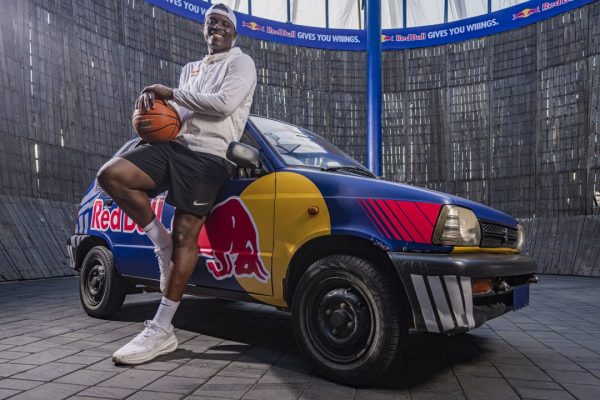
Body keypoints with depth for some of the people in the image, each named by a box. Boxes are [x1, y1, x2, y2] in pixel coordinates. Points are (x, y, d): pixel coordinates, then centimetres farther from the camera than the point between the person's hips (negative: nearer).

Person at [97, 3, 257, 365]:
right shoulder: (191, 69, 26)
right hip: (176, 144, 7)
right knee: (111, 175, -14)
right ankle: (162, 241, 1)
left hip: (209, 156, -7)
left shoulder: (241, 63, 4)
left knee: (185, 236, -12)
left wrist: (172, 93, -8)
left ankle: (161, 331, -9)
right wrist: (155, 102, 0)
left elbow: (225, 103, -15)